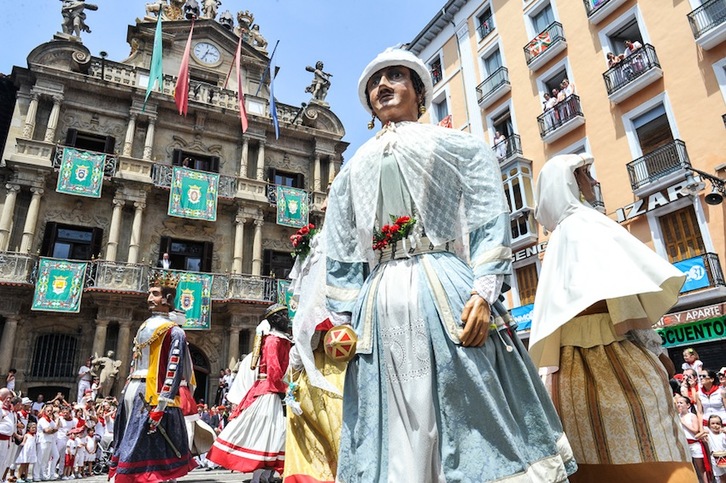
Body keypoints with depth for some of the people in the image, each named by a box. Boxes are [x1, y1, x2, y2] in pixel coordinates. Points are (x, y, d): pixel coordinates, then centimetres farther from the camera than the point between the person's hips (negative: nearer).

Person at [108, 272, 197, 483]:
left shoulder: (173, 332, -8)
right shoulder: (144, 327, 17)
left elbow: (174, 372, -15)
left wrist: (160, 407, -21)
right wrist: (126, 393, 18)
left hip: (151, 396, -8)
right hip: (133, 392, 8)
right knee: (133, 448, 11)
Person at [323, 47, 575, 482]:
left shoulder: (459, 145, 16)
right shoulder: (351, 172, 25)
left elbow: (491, 223, 2)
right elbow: (341, 258, 19)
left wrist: (483, 291, -12)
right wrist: (342, 320, 8)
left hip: (448, 293, -3)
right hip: (381, 305, 4)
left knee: (476, 420, -3)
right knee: (398, 440, 5)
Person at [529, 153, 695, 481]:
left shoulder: (558, 235, 21)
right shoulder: (584, 222, -4)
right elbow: (620, 288, -15)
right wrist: (653, 345, -7)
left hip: (577, 362, 8)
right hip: (613, 355, -8)